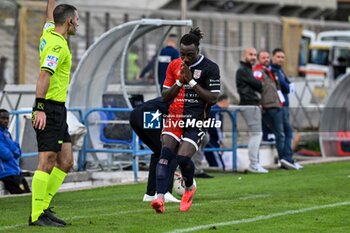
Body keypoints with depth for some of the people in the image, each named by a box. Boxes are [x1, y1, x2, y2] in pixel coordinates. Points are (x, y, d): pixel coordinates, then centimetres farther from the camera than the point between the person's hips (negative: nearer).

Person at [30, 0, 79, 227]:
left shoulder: (49, 33, 11)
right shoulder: (57, 44, -15)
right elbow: (44, 75, -25)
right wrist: (40, 108, -30)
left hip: (58, 110, 10)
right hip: (49, 109, -10)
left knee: (65, 162, 9)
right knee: (47, 163, -10)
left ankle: (43, 207, 12)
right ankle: (37, 215, -10)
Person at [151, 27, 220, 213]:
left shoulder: (210, 68, -4)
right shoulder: (174, 66, 8)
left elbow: (213, 98, -9)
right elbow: (165, 97, 10)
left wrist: (191, 81, -14)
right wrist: (179, 82, -8)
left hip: (196, 120, -4)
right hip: (175, 117, 4)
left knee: (183, 157, -17)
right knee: (165, 153, -17)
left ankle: (189, 188, 16)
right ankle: (160, 198, -26)